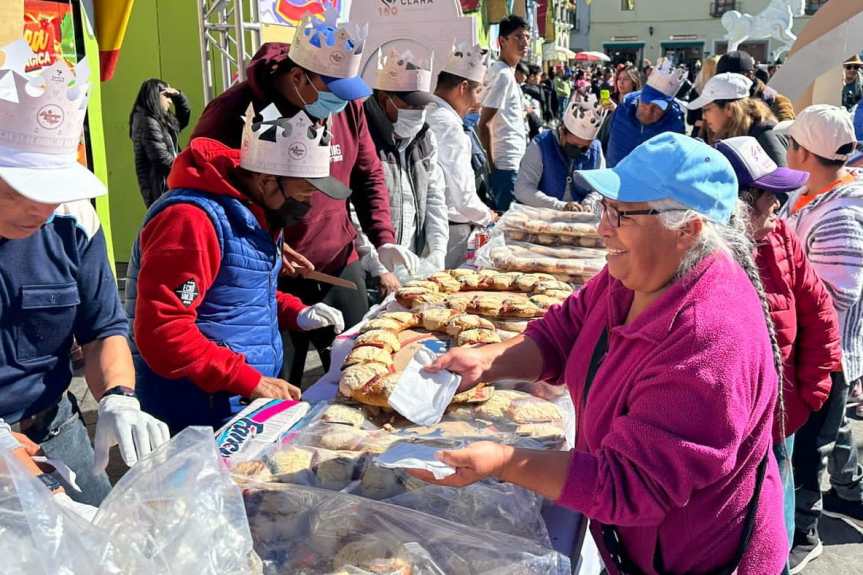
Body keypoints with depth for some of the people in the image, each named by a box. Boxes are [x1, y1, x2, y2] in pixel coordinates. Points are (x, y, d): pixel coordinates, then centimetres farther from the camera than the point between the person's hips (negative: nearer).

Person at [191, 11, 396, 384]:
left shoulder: (347, 104, 0)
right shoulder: (233, 113, -16)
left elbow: (369, 176, 11)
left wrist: (384, 240, -2)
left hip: (341, 269, 5)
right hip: (270, 282, -5)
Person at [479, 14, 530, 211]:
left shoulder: (506, 72, 15)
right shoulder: (503, 75, -14)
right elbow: (484, 123, -18)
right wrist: (491, 165, -16)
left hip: (512, 163, 10)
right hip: (506, 165, -10)